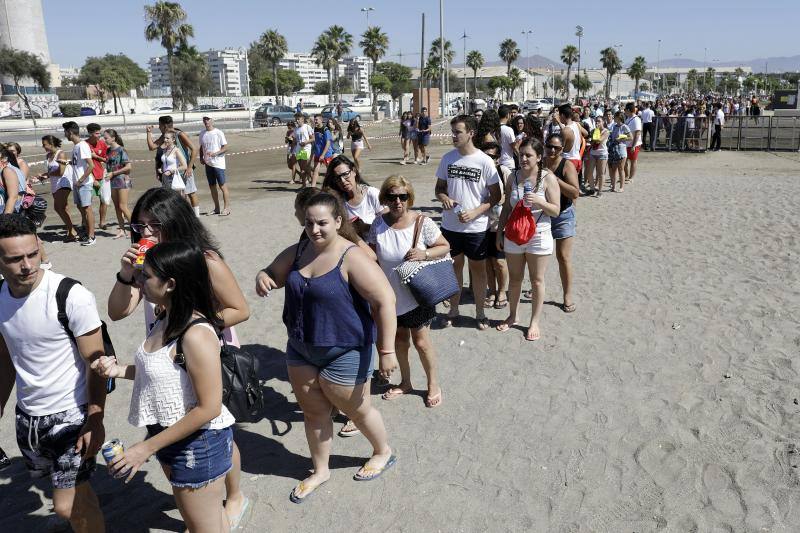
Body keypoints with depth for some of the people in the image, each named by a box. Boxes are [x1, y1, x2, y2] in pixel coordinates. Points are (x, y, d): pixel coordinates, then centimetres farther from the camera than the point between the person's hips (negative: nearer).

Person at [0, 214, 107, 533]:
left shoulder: (72, 297, -21)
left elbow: (96, 362, -16)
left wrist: (96, 421, -17)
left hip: (71, 414, -5)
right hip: (27, 414, 6)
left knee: (66, 505, -4)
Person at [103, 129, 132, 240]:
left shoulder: (121, 150, -10)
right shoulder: (108, 151, 10)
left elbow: (128, 167, -15)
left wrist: (113, 173, -14)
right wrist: (106, 172, 2)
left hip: (122, 180, -7)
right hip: (113, 181, 7)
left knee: (123, 206, -9)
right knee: (117, 207, 8)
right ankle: (121, 230, 14)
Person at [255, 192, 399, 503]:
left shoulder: (352, 258, -23)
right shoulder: (298, 252, -1)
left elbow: (385, 301, -25)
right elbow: (272, 274, 12)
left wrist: (387, 351, -27)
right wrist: (262, 279, -14)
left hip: (344, 353, -6)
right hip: (301, 348, 7)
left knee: (356, 410, 13)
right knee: (313, 411, 18)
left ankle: (383, 453, 42)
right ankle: (320, 471, 39)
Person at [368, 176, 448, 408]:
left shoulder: (422, 223, -16)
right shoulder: (379, 223, -7)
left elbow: (445, 247, -5)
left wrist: (424, 254, -24)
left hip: (417, 294, -4)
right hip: (391, 294, 4)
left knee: (421, 341, 6)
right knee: (399, 339, 19)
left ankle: (434, 385, 29)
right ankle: (405, 382, 40)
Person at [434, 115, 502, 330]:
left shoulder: (485, 161, -10)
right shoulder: (448, 158, 1)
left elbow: (496, 196, -6)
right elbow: (439, 187, 10)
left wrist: (475, 212, -19)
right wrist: (444, 198, -13)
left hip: (476, 226, -3)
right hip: (450, 225, 3)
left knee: (478, 268, 10)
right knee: (454, 266, 15)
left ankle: (480, 312, 26)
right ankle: (453, 310, 31)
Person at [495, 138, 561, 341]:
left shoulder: (548, 178, -9)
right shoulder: (513, 177, 1)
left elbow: (555, 211, -8)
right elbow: (506, 208, 8)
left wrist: (539, 201, -25)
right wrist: (499, 232, 6)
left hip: (538, 236, -3)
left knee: (537, 280, 8)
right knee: (514, 278, 15)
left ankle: (534, 322, 22)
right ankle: (512, 316, 33)